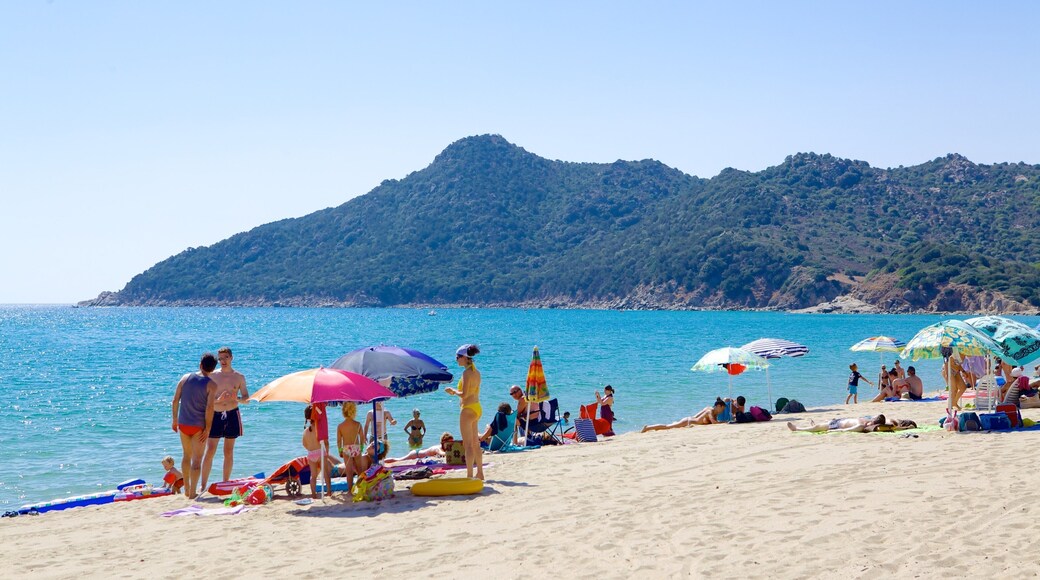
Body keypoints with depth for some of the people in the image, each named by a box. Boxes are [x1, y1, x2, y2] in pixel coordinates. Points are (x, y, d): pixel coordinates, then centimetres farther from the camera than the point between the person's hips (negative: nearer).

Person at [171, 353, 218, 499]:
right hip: (199, 426, -4)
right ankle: (193, 493, 2)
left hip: (183, 423, 4)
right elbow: (209, 408, -16)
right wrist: (207, 429, -11)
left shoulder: (186, 378, 3)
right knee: (197, 460, 3)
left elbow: (175, 400, 4)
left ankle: (187, 489, 29)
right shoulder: (211, 385, -8)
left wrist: (175, 420, 13)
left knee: (186, 455, 20)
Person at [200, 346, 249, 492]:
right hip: (215, 415, -1)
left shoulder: (239, 377, 4)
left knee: (229, 451, 7)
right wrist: (218, 400, -17)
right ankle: (203, 485, -2)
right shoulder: (213, 376, 2)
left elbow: (247, 399, 4)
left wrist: (237, 399, -17)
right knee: (210, 451, -5)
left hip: (232, 415, 1)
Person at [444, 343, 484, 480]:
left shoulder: (467, 373, -17)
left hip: (467, 409, -9)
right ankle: (480, 473, 24)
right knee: (475, 443, 17)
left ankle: (469, 475, -4)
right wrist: (455, 392, 14)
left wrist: (453, 391, -4)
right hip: (476, 407, 9)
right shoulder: (476, 372, 10)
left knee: (468, 444, -5)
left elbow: (464, 394, -21)